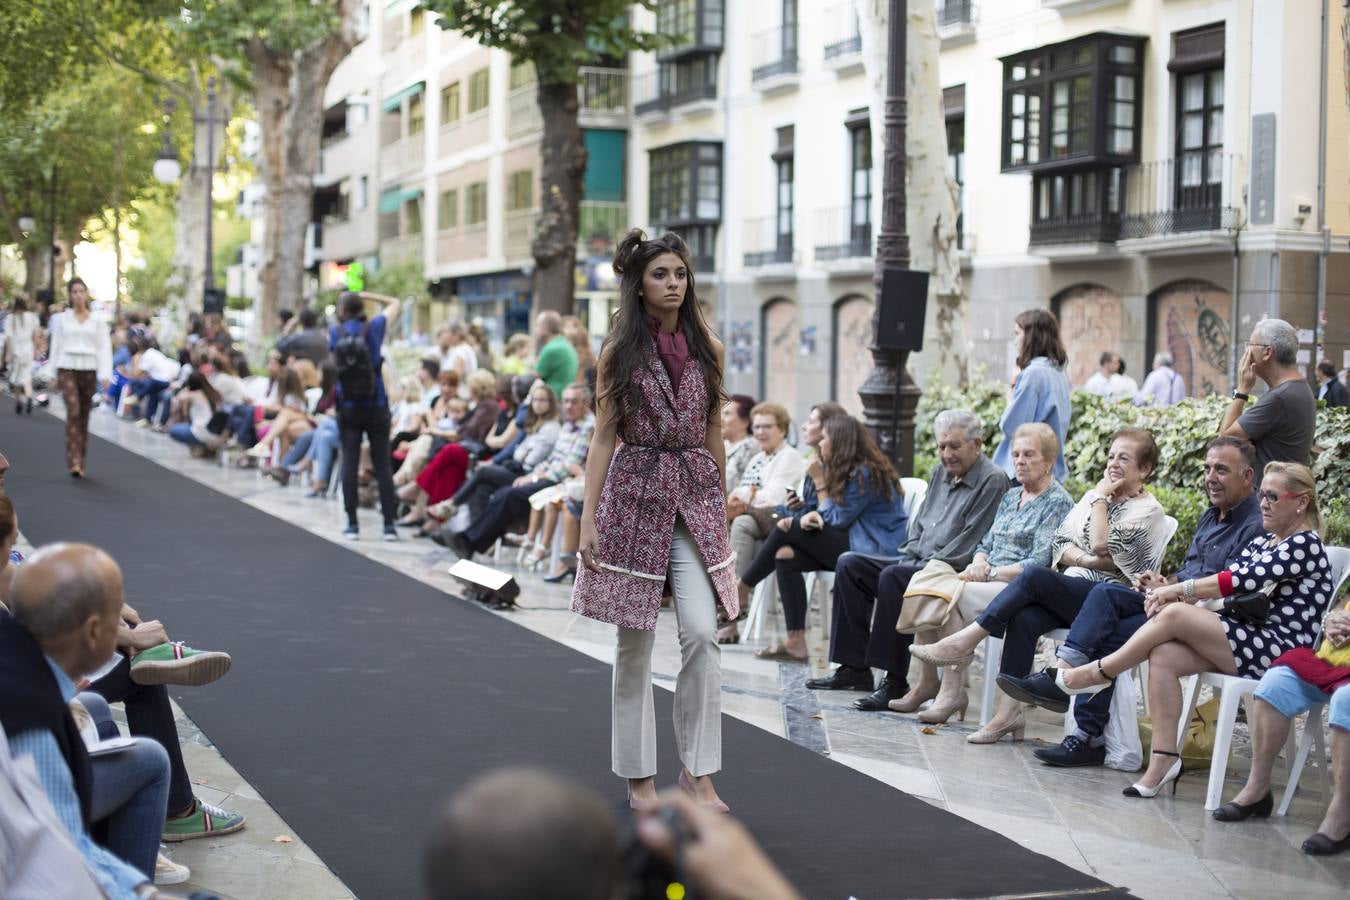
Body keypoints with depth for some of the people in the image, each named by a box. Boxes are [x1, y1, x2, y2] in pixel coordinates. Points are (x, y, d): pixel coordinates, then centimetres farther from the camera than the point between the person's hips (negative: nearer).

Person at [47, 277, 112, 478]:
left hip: (88, 370, 1)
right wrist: (53, 373, 7)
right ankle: (74, 461, -22)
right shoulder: (62, 318, 6)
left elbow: (104, 347, 2)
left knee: (84, 416, 7)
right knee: (73, 412, -17)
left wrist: (105, 374, -8)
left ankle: (80, 462, 18)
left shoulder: (97, 320, 5)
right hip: (67, 369, -1)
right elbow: (56, 345, 10)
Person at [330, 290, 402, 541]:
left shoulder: (335, 333, -2)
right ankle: (389, 524, 0)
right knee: (382, 464, 2)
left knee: (349, 463, 3)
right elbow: (394, 303, 9)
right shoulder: (373, 328, -5)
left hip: (348, 407, 1)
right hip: (376, 407, -1)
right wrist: (365, 294, 5)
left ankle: (352, 523, -1)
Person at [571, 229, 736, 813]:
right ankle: (638, 775, 14)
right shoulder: (619, 351, 2)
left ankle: (698, 770, -3)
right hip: (635, 493, -2)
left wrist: (720, 505, 17)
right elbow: (604, 436, 0)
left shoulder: (706, 348, 8)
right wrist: (588, 518, -5)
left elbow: (713, 433, 14)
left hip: (695, 495, 2)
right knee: (635, 642, 3)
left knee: (702, 631, -12)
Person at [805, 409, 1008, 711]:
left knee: (893, 577, -33)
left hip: (954, 571, -9)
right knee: (850, 564, -1)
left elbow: (970, 543, -17)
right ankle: (855, 668, -4)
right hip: (918, 561, 10)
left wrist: (929, 566, -18)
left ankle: (895, 681, -29)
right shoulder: (940, 473, 18)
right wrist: (911, 554, 5)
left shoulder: (992, 481, -10)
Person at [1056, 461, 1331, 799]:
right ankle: (1164, 758, -19)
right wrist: (1170, 592, -10)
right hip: (1249, 639, 8)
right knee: (1163, 655, -18)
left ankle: (1097, 673, -6)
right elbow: (1226, 581, 8)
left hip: (1279, 650, -8)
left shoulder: (1306, 544, -7)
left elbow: (1245, 580, -18)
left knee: (1174, 614, -23)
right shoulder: (1263, 543, 21)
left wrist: (1178, 589, -16)